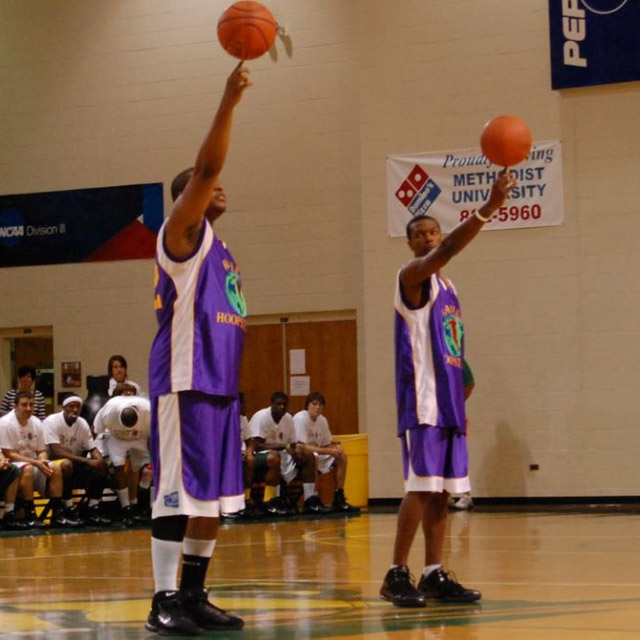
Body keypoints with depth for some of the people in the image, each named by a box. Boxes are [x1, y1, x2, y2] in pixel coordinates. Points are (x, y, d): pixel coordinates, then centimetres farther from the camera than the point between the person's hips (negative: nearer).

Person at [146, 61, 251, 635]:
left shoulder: (219, 250, 22)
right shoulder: (183, 232, -3)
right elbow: (205, 166, -18)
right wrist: (228, 104, -24)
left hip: (220, 384, 9)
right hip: (184, 382, -9)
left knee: (215, 496, 9)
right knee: (179, 491, -10)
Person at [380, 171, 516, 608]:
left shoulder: (447, 287, 20)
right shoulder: (412, 277, -7)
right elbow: (447, 251, -27)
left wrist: (460, 406, 19)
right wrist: (489, 208, -38)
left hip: (448, 402, 8)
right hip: (423, 401, -8)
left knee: (442, 490, 7)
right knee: (422, 486, -11)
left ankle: (435, 576, 10)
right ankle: (397, 575, -7)